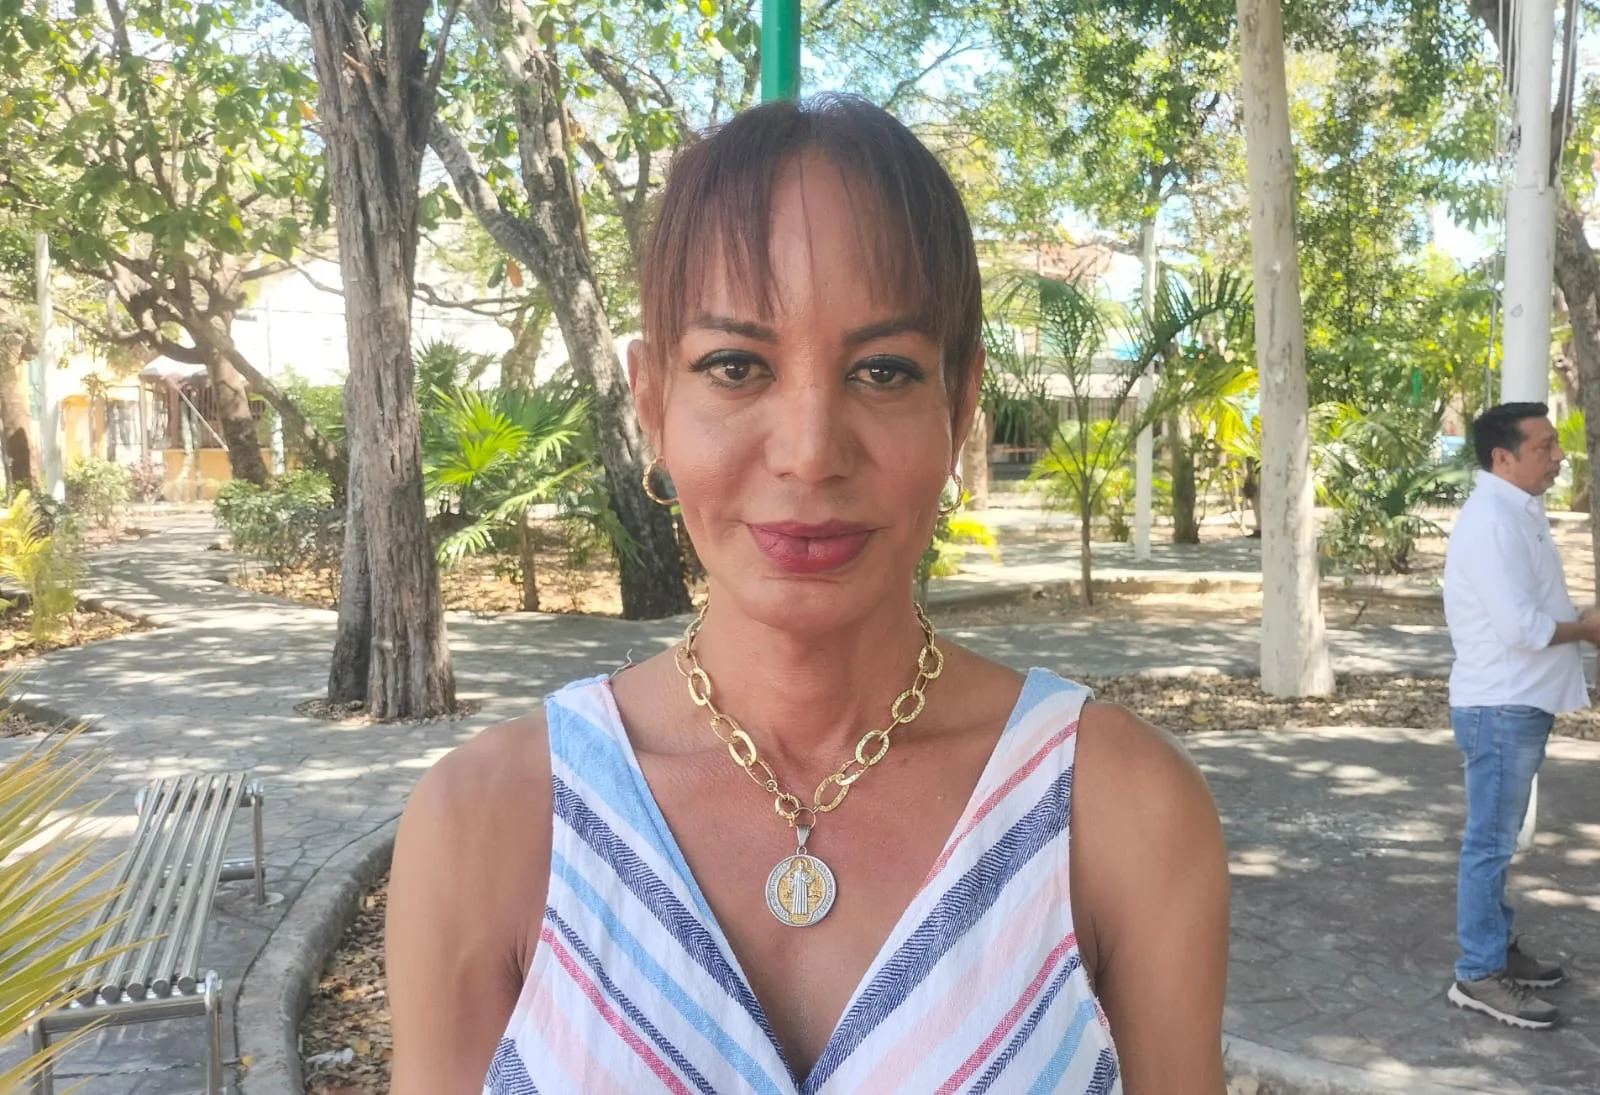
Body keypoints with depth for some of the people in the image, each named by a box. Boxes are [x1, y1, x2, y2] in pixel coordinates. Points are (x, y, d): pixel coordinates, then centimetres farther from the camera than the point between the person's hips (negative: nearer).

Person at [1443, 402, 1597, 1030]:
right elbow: (1519, 627, -26)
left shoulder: (1519, 512, 12)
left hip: (1517, 704, 10)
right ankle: (1479, 975, 6)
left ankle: (1497, 946, 31)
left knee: (1498, 838, 18)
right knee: (1491, 842, -2)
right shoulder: (1492, 521, -20)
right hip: (1500, 708, -10)